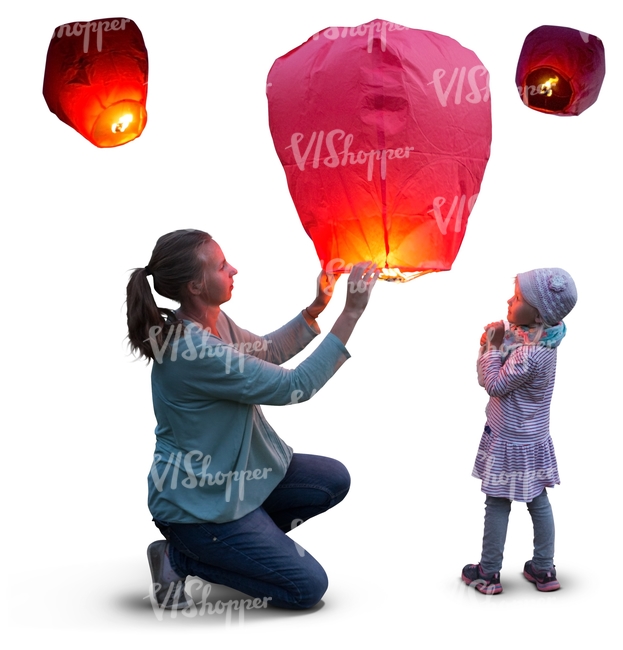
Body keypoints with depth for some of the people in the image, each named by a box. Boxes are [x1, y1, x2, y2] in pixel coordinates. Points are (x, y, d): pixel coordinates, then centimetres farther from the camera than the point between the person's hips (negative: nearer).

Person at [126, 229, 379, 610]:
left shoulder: (214, 321, -3)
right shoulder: (193, 351, -32)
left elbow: (267, 353, 16)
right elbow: (294, 386, -27)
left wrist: (318, 306, 3)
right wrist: (351, 313, -27)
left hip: (233, 473, 9)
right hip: (196, 499, -9)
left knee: (334, 480, 8)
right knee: (308, 587, -4)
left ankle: (232, 542, 13)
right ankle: (181, 558, 3)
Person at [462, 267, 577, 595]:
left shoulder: (530, 353, -29)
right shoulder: (537, 339, 0)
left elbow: (495, 384, -22)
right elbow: (497, 375, 8)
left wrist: (493, 345, -16)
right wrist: (493, 343, -7)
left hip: (511, 443, -9)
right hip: (532, 438, 9)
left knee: (497, 503, 4)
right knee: (538, 501, 15)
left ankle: (488, 573, 16)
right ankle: (544, 569, 26)